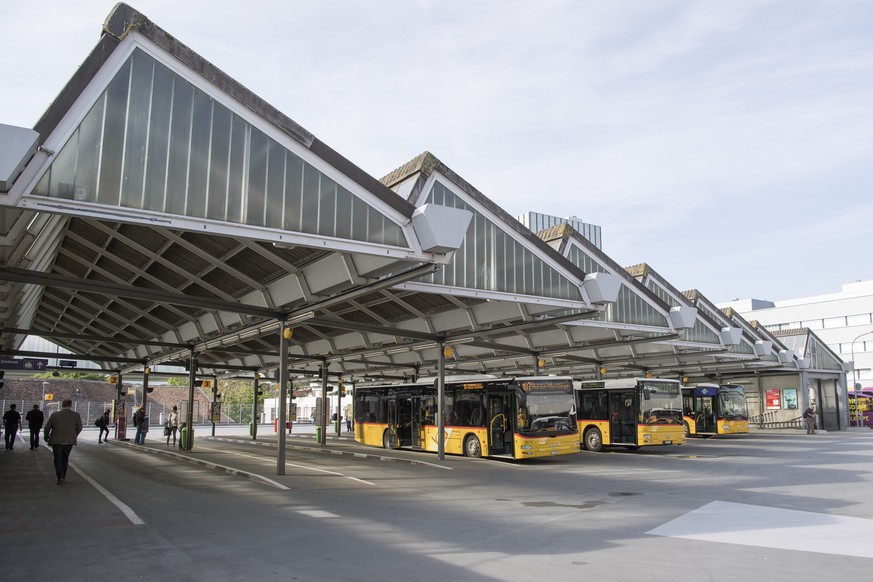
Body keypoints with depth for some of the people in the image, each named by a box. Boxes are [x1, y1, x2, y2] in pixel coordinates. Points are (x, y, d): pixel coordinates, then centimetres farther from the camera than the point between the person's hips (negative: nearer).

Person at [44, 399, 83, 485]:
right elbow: (79, 428, 7)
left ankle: (60, 477, -12)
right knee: (65, 458, 18)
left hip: (56, 441, -1)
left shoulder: (54, 415, -4)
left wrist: (46, 437, 20)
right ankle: (63, 476, 23)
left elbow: (47, 428, 1)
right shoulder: (76, 415, -3)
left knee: (58, 459, 6)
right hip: (69, 441, 1)